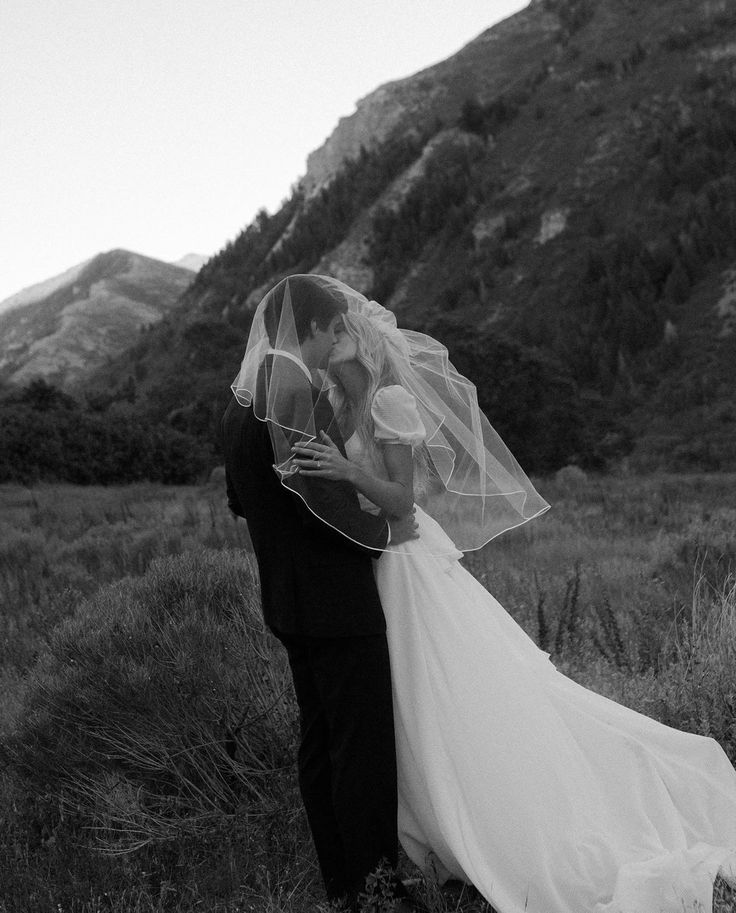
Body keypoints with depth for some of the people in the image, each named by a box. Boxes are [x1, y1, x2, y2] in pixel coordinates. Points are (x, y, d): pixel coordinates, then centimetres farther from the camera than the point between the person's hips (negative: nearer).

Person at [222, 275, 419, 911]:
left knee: (320, 741, 17)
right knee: (366, 744, 2)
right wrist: (385, 532, -9)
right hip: (337, 602, -9)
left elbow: (240, 501, 19)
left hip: (287, 602, 9)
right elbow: (325, 505, -25)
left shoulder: (241, 402, 10)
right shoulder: (301, 396, -20)